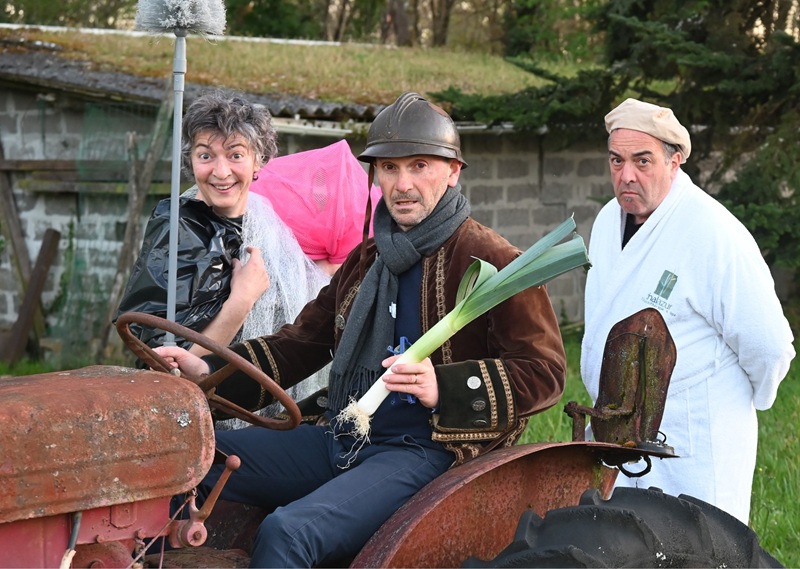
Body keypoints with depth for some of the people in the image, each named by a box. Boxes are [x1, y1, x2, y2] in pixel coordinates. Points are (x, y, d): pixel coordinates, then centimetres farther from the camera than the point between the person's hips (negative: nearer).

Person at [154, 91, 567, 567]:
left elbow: (543, 372, -11)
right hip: (341, 439, 8)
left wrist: (445, 388, -27)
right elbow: (303, 342, 21)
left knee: (287, 531, -29)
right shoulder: (365, 260, 18)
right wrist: (209, 370, 6)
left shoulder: (494, 262, -6)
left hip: (425, 451, -8)